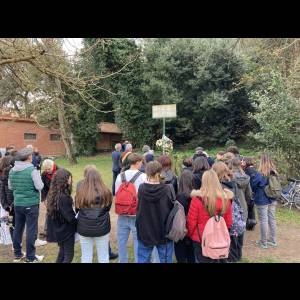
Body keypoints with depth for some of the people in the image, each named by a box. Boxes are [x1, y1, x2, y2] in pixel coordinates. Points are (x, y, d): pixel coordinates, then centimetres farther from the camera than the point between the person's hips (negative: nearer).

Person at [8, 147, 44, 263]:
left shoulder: (12, 170, 3)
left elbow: (10, 187, 13)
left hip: (17, 204, 6)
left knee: (18, 228, 16)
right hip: (31, 204, -6)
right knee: (31, 230, 3)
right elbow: (40, 187, -16)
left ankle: (17, 254, 30)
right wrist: (36, 184, 4)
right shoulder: (32, 170, -17)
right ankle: (30, 257, 12)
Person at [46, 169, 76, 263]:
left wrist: (74, 214, 3)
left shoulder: (52, 194, -1)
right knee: (69, 256, 8)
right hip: (66, 231, -8)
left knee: (62, 253, 23)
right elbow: (70, 217, -25)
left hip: (58, 230, 8)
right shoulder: (63, 197, -28)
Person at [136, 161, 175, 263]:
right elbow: (173, 209, -8)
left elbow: (138, 209, 0)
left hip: (145, 232, 2)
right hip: (164, 232, -2)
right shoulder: (167, 189, -19)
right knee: (165, 259, 16)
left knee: (143, 259, 19)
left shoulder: (141, 188, -13)